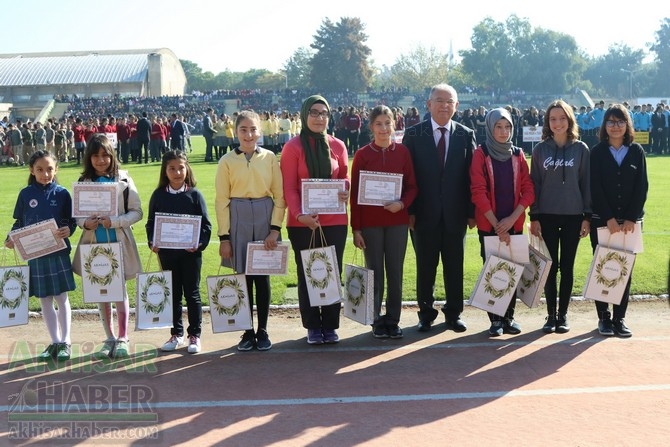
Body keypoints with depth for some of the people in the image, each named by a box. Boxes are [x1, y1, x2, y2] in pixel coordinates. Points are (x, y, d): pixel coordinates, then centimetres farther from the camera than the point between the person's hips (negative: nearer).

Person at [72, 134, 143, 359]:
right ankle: (110, 338, 21)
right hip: (94, 243, 3)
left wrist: (114, 221, -19)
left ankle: (122, 338, 10)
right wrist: (85, 222, -16)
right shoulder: (83, 182, 3)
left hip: (119, 242, -3)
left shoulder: (123, 179, -5)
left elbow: (136, 212, -5)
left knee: (119, 289, 0)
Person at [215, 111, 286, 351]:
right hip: (238, 220, 0)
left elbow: (279, 196, 2)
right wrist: (224, 236, -3)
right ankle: (247, 332, 14)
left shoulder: (270, 158, 2)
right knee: (242, 276, 4)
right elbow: (222, 200, 1)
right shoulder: (227, 161, 1)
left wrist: (275, 228, -8)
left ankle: (262, 331, 15)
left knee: (262, 276, 4)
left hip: (265, 218, 0)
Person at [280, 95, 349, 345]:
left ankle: (330, 326, 15)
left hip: (334, 221, 2)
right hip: (302, 222, -2)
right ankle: (313, 326, 15)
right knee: (307, 275, 5)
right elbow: (289, 188, -5)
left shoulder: (337, 146, 6)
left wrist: (346, 191, -8)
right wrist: (299, 214, -19)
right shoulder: (293, 147, -2)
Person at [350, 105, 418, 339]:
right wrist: (356, 228, -5)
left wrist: (402, 203, -15)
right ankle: (377, 321, 15)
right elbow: (354, 193, -1)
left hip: (397, 220, 1)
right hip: (371, 222, -1)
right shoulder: (362, 154, -2)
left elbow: (412, 186, 6)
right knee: (375, 273, 5)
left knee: (395, 272, 5)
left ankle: (393, 320, 16)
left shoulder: (402, 152, 3)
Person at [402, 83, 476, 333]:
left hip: (455, 213, 1)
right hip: (424, 214, -1)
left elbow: (472, 175, 3)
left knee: (455, 266, 8)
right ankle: (426, 314, 19)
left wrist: (471, 211, -1)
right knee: (425, 266, 7)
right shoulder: (414, 134, 1)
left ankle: (453, 314, 20)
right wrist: (409, 210, -7)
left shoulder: (466, 135, 4)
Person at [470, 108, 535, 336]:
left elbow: (528, 190, 4)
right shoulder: (481, 154, -3)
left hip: (514, 223, 3)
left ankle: (509, 317, 14)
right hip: (488, 224, -3)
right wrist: (496, 224, -12)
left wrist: (512, 218, -9)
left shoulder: (518, 155, 7)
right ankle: (495, 319, 8)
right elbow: (478, 191, -9)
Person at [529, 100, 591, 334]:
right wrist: (534, 217, -2)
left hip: (573, 216, 0)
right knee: (550, 267, 3)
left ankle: (563, 315, 14)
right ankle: (551, 315, 12)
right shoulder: (541, 149, 3)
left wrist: (587, 216, -2)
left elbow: (586, 183, 3)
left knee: (567, 267, 5)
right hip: (547, 216, 0)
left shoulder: (581, 149, 2)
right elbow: (534, 184, 4)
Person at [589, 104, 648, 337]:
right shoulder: (597, 152, 0)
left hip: (629, 221, 1)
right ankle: (604, 318, 11)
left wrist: (631, 218, -9)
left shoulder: (637, 151, 5)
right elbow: (595, 188, -6)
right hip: (602, 221, -1)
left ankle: (619, 319, 10)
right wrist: (609, 218, -14)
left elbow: (642, 187, 0)